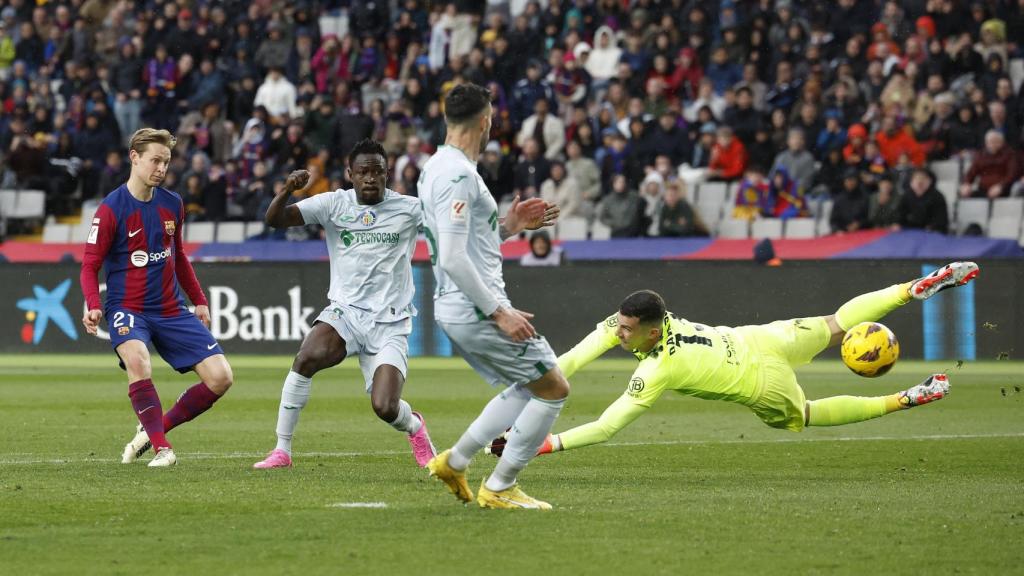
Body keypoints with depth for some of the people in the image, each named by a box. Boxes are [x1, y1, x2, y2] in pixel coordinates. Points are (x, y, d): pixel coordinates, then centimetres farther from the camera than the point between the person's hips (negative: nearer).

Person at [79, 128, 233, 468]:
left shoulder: (172, 204, 7)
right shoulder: (111, 210, -10)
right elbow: (89, 267, -9)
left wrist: (199, 300, 18)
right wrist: (93, 306, -25)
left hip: (171, 310, 5)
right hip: (127, 309, -5)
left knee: (220, 377, -7)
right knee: (137, 359, -37)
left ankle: (153, 430, 9)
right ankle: (161, 449, -29)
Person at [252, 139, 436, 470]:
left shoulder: (409, 209, 2)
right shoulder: (334, 204, 2)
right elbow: (275, 219, -5)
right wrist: (287, 191, -25)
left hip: (390, 325, -1)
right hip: (344, 312, 1)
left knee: (385, 408, -15)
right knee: (307, 358, -30)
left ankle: (414, 427, 25)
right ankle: (282, 451, -18)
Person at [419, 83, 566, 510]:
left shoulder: (436, 168, 13)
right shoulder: (458, 175, -19)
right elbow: (453, 258, -24)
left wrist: (508, 226, 16)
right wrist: (499, 312, -21)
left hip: (453, 309, 10)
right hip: (475, 309, -10)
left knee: (527, 388, 22)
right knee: (554, 389, -1)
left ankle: (454, 462, 19)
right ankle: (499, 488, 3)